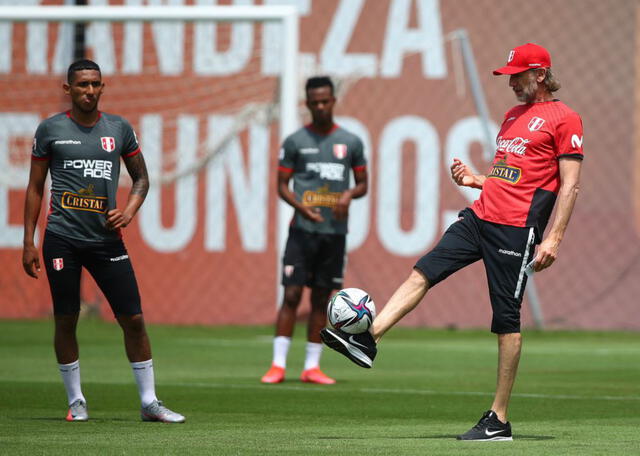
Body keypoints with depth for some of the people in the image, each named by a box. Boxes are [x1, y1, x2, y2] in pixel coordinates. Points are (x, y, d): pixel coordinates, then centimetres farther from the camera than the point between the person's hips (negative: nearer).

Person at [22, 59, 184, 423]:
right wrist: (29, 243, 3)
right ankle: (76, 401, 14)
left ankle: (149, 401, 6)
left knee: (133, 318, -2)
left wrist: (128, 212, -3)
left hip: (106, 239, 2)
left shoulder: (119, 128, 8)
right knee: (65, 320, 1)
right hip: (62, 239, -2)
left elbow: (141, 178, 16)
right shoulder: (51, 129, 3)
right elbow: (36, 188, 7)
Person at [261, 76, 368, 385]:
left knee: (321, 298, 5)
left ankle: (312, 366, 9)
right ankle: (278, 365, -7)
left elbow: (362, 183, 16)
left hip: (335, 231, 2)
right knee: (292, 295, -8)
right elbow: (282, 185, 5)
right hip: (303, 229, -2)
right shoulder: (295, 141, 4)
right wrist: (303, 208, -14)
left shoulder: (351, 142, 9)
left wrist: (349, 194, -7)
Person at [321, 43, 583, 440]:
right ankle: (367, 340, -8)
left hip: (516, 228, -8)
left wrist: (554, 238, -16)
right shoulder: (514, 115, 21)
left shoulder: (564, 119, -5)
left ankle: (499, 420, -2)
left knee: (506, 319, -5)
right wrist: (474, 180, 11)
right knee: (423, 273, -4)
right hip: (481, 215, 8)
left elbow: (570, 184, -9)